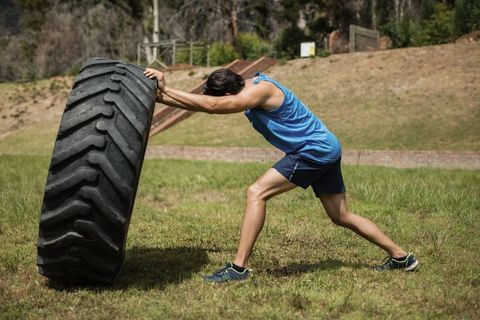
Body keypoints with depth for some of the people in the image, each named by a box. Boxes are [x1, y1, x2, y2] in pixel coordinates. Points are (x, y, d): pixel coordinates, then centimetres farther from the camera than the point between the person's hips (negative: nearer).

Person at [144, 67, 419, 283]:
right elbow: (205, 104, 6)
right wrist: (161, 97, -2)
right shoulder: (247, 88, 6)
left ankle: (239, 267, -13)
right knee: (341, 216, 18)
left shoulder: (260, 90, -22)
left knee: (257, 193, -14)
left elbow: (213, 106, -31)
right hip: (326, 148, 10)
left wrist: (166, 89, -27)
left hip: (315, 149, -10)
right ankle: (401, 256, 27)